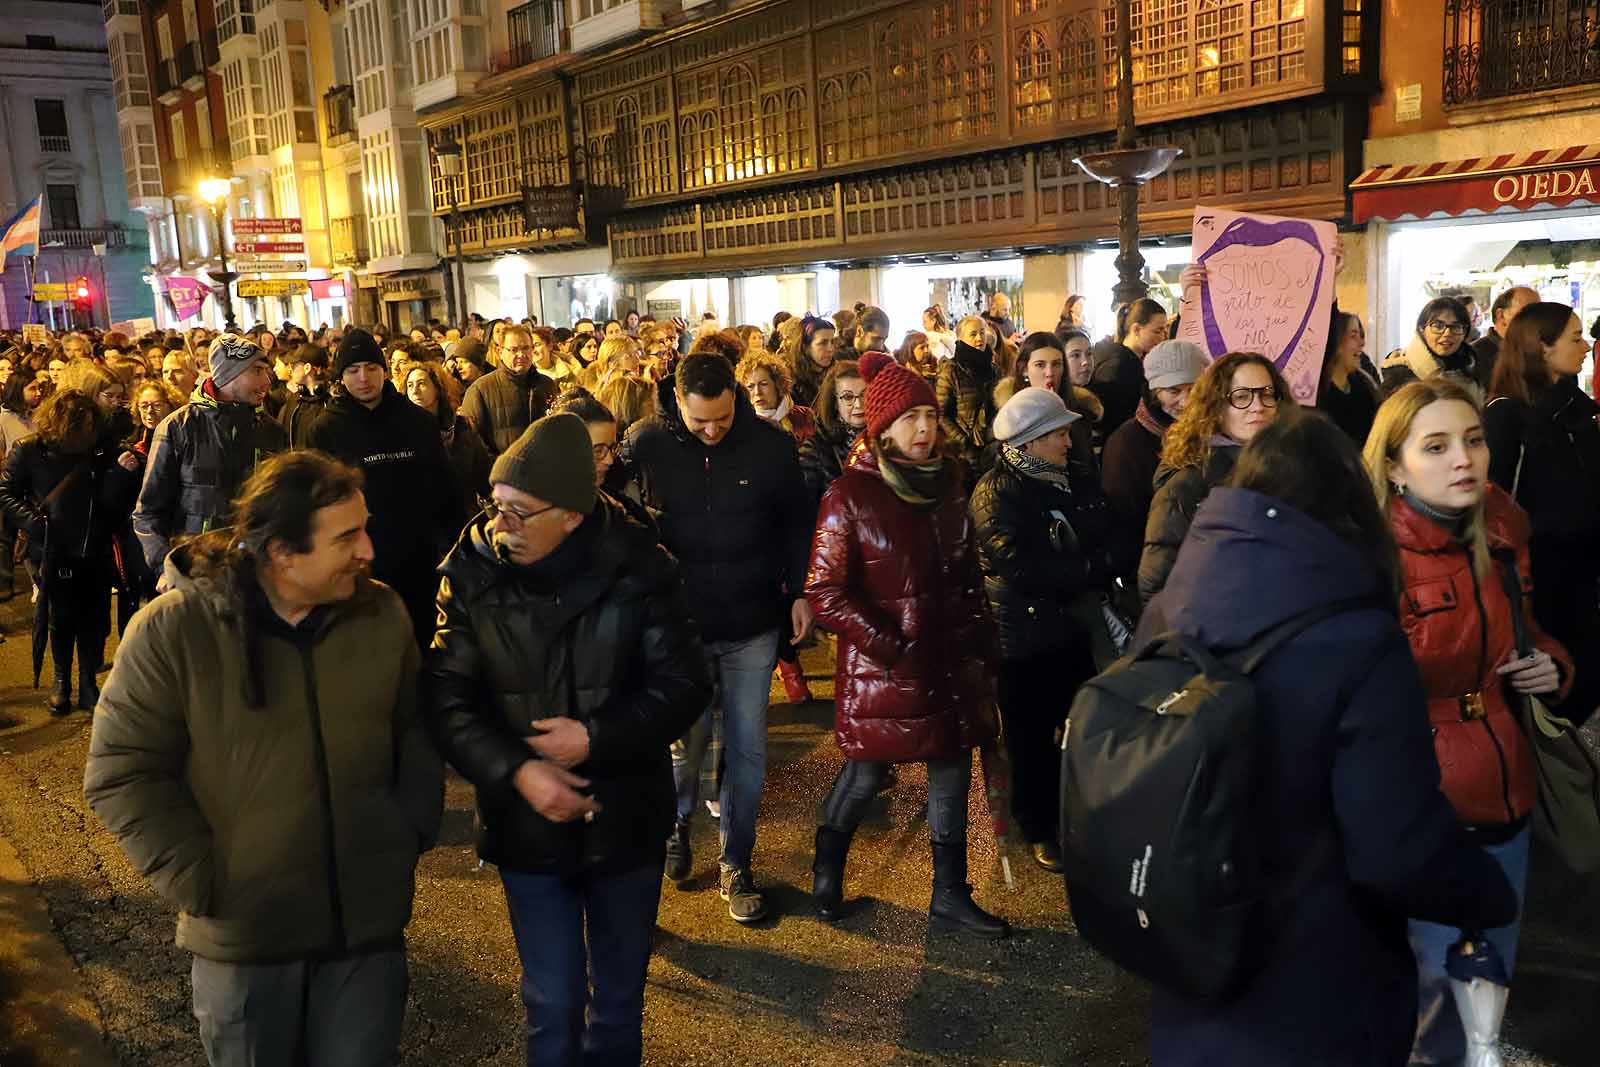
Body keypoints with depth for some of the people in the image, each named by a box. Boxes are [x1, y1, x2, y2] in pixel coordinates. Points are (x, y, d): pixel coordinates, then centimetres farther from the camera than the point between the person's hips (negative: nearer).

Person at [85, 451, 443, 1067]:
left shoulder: (382, 615, -3)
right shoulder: (172, 630, -13)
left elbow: (417, 734, 8)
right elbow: (121, 773, -10)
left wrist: (410, 837, 0)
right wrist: (200, 882, -12)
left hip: (370, 926, 2)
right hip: (243, 938, -2)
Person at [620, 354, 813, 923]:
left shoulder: (770, 444, -8)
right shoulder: (645, 443, -10)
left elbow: (797, 522, 3)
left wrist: (800, 591, -2)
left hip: (752, 624, 1)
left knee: (747, 748, 7)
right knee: (688, 739, 8)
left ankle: (736, 864, 24)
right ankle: (676, 824, 41)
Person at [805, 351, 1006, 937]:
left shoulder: (947, 485, 6)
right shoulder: (849, 496, -12)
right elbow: (825, 593, -13)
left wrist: (979, 643, 9)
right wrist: (892, 646, -16)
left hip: (951, 663, 5)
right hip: (882, 666, -5)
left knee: (952, 775, 11)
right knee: (865, 773, 9)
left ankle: (950, 896, 25)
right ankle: (827, 867, 36)